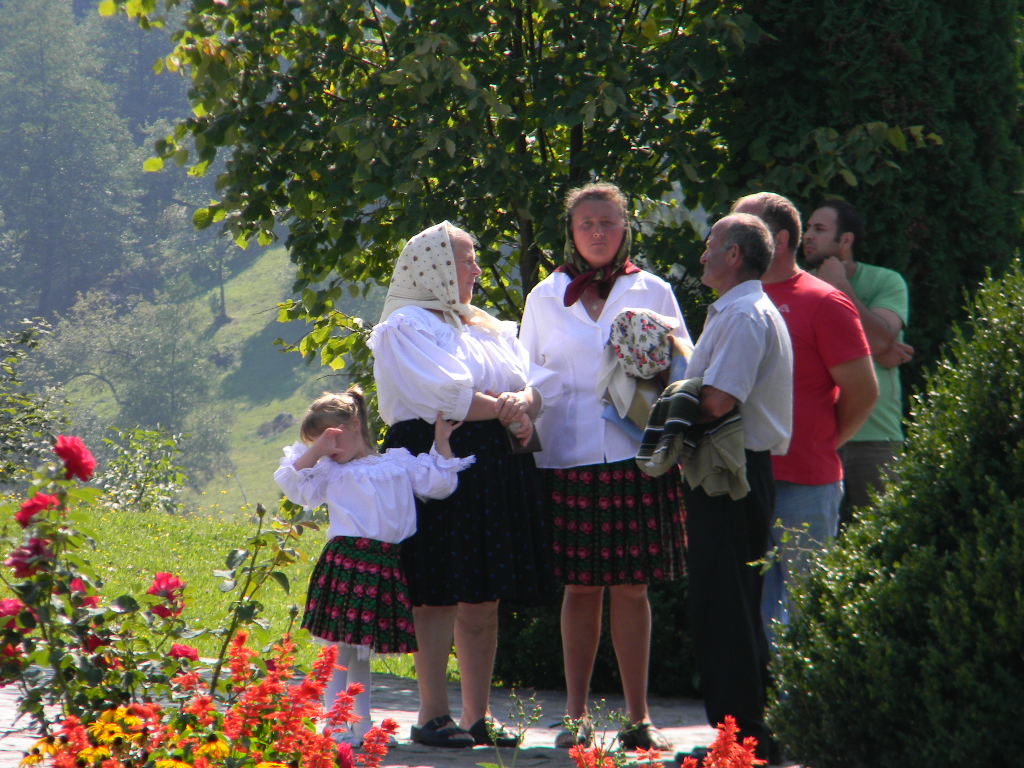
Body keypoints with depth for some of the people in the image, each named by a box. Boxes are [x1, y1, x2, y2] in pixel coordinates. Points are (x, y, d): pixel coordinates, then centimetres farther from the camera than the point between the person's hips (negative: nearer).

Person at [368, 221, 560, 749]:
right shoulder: (407, 326, -2)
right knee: (439, 596, -9)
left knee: (485, 600, 5)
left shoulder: (488, 327, 23)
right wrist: (504, 408, -4)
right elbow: (447, 395, -14)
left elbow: (534, 384, 14)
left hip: (494, 469, 7)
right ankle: (433, 715, -5)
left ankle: (478, 715, 9)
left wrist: (522, 402, -8)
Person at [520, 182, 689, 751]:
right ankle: (577, 715, 8)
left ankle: (639, 717, 5)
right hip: (568, 458, 1)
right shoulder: (545, 298, 13)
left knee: (631, 588, -1)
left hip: (637, 455, -1)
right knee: (580, 587, 1)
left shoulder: (653, 293, 10)